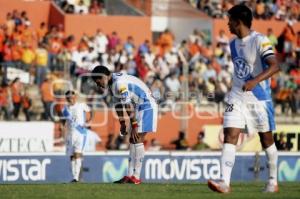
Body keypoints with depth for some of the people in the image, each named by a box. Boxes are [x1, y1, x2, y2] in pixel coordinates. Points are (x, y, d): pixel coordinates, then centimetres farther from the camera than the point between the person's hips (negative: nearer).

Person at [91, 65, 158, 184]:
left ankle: (136, 177, -10)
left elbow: (128, 106, -25)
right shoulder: (112, 84, 8)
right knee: (133, 141, 8)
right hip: (139, 108, 10)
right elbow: (118, 105, 16)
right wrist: (122, 124, 15)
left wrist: (134, 127, -23)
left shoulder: (119, 83, -24)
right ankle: (130, 175, 8)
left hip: (146, 106, -10)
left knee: (137, 140, -11)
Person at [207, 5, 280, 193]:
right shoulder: (233, 44, 8)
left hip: (259, 97, -6)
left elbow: (274, 66, -27)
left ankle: (273, 181, 24)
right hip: (237, 97, 6)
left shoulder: (260, 41, -15)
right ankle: (225, 182, -19)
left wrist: (255, 81, -40)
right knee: (229, 136, -10)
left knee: (267, 139, 9)